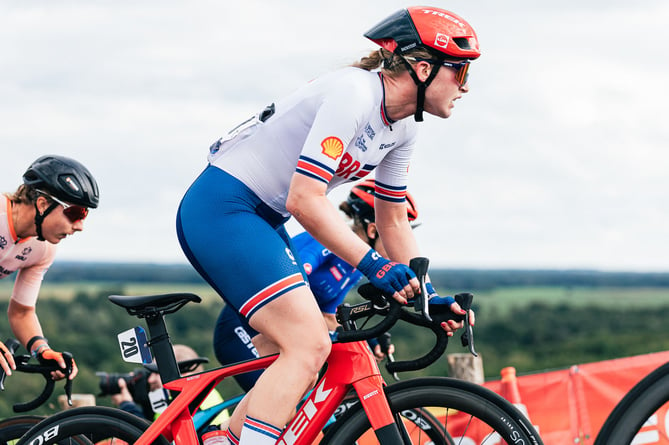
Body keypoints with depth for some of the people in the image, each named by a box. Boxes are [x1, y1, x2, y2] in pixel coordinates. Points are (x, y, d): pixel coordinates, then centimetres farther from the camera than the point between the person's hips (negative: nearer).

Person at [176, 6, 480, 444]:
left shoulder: (403, 128, 7)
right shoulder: (353, 93, -21)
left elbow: (394, 220, 17)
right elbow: (305, 200, -26)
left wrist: (427, 295, 9)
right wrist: (374, 265, -26)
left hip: (260, 221, 10)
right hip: (221, 210, -10)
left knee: (291, 354, 9)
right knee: (309, 345, -20)